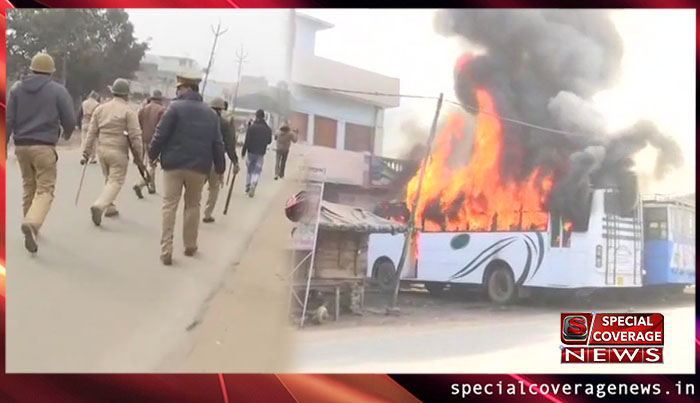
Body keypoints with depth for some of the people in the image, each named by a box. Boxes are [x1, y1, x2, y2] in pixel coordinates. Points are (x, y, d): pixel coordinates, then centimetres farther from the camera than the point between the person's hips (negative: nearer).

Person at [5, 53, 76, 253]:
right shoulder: (57, 90, -2)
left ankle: (31, 224, 26)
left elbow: (8, 120, 3)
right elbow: (69, 121, -3)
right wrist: (67, 134, 19)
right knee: (45, 188, -5)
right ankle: (32, 223, -28)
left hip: (21, 146, 4)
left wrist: (4, 146, 6)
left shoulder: (16, 89, 7)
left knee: (28, 186, 19)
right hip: (43, 147, -4)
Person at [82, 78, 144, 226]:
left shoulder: (100, 109, 7)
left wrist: (86, 153, 12)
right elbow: (135, 136, -10)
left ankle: (109, 207, 28)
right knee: (116, 181, -3)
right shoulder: (128, 112, -9)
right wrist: (138, 157, -2)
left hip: (102, 149, 6)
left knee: (109, 179, 22)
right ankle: (99, 206, -21)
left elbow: (91, 133, 8)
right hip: (118, 152, -6)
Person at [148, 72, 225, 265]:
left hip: (174, 164, -4)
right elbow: (217, 144, 9)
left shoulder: (175, 107, -7)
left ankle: (166, 251, -7)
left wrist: (152, 154, 4)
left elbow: (161, 135, -11)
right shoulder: (210, 113, 9)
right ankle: (190, 246, 26)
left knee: (169, 205, -1)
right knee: (193, 205, 18)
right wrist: (220, 168, 16)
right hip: (199, 167, 4)